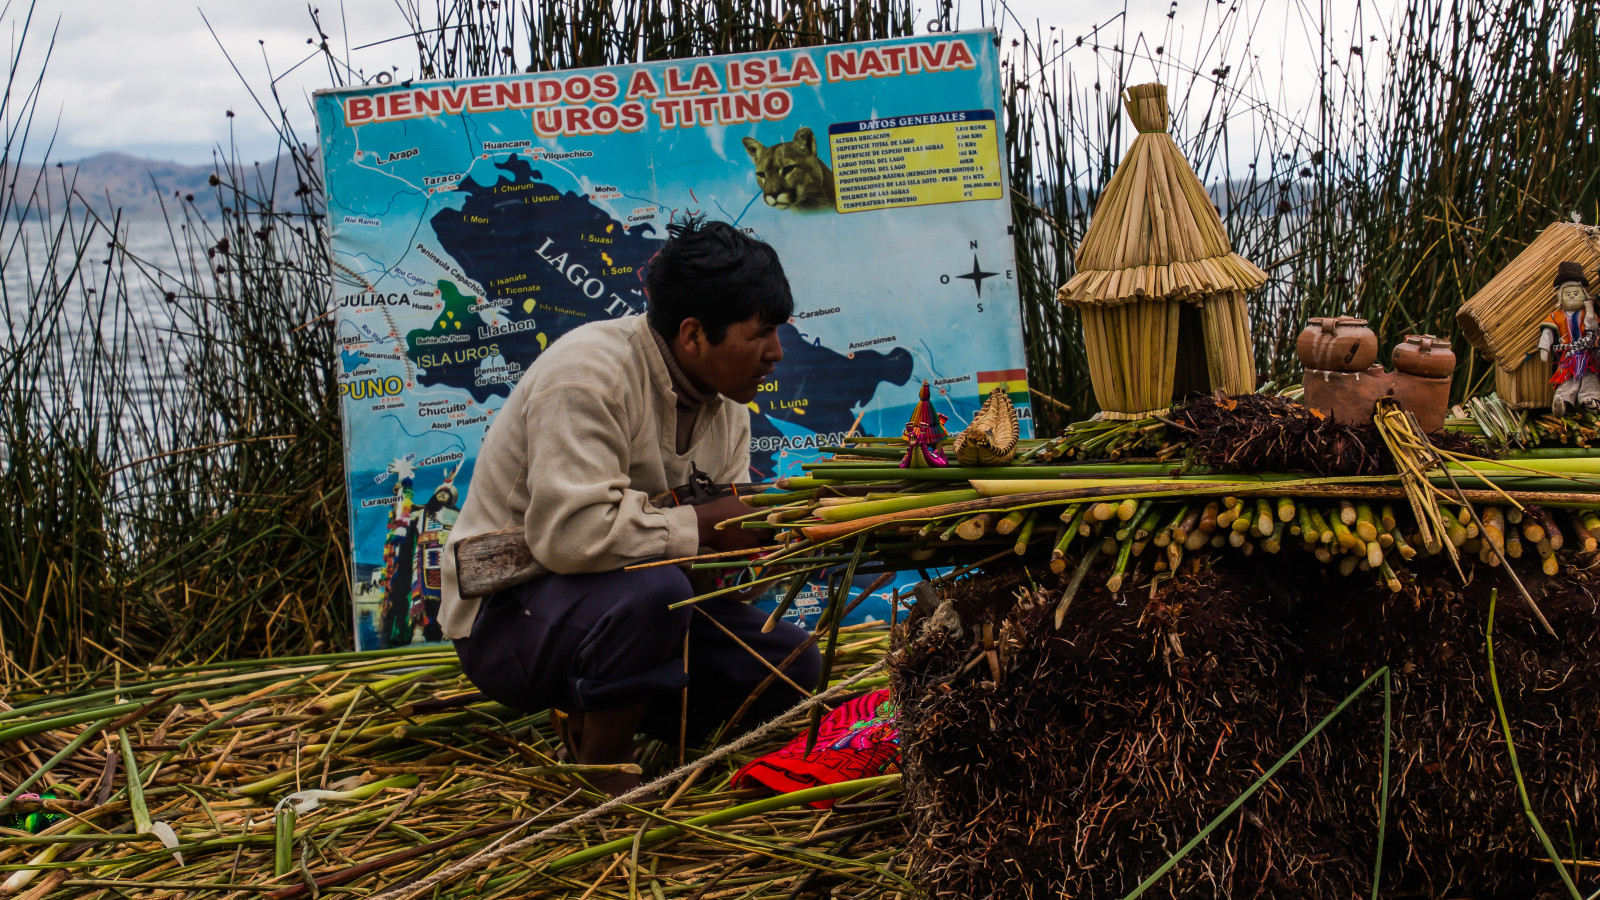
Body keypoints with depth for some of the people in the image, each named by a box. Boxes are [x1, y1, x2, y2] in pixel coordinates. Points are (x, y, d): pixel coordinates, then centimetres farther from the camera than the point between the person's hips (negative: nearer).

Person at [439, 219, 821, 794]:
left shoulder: (724, 403, 6)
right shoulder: (588, 374, -23)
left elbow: (739, 537, 5)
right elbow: (571, 532, -34)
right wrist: (703, 524, -25)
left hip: (631, 601, 8)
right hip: (508, 614, -8)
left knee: (793, 663, -5)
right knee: (653, 591, -38)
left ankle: (598, 720, 9)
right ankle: (602, 771, -15)